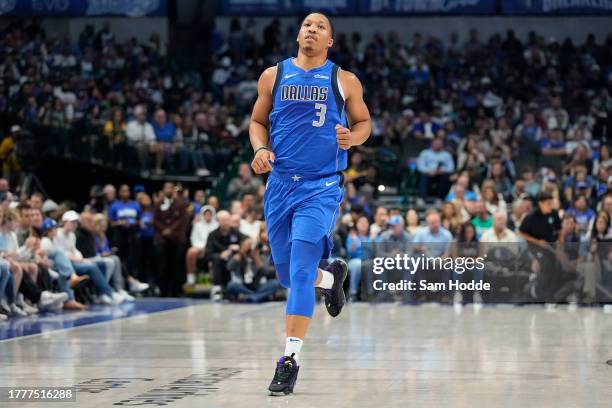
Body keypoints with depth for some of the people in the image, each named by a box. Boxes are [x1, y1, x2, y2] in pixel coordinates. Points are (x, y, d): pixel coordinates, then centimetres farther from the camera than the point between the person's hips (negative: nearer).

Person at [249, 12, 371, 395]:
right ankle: (331, 277, 47)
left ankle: (291, 359, -14)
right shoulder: (273, 75, 8)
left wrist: (353, 138, -9)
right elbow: (258, 121, 16)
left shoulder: (345, 81, 3)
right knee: (286, 272, 12)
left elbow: (364, 121, 14)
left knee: (301, 270, -16)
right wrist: (260, 149, -5)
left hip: (322, 186, -4)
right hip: (281, 183, 4)